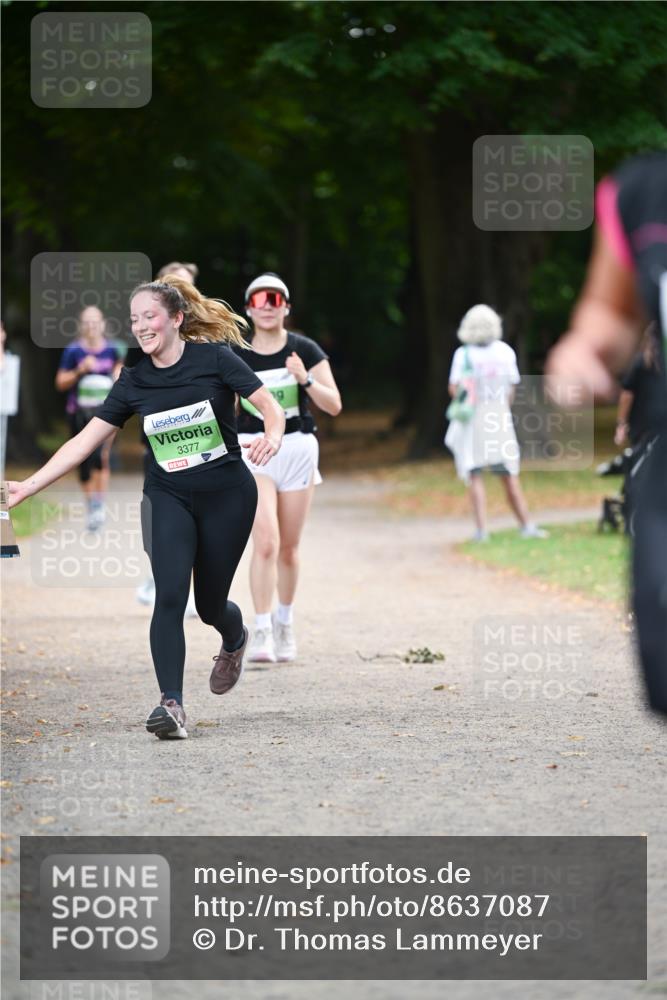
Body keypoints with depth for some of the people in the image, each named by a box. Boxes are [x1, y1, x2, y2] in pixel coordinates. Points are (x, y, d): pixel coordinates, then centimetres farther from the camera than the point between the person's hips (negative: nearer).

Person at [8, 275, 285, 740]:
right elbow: (84, 441, -1)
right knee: (170, 595, -18)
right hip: (169, 497, 2)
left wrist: (272, 435, -35)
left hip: (227, 496, -2)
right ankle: (172, 704, -22)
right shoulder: (134, 381, -2)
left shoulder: (214, 358, -11)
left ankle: (235, 641, 45)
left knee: (210, 603, 8)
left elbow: (272, 408, -11)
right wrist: (28, 486, -6)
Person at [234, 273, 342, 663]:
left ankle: (285, 622, 28)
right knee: (266, 541, -16)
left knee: (289, 548, 9)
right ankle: (262, 631, -16)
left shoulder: (305, 350, -3)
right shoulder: (236, 355, 0)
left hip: (298, 448, 1)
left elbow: (334, 405, -7)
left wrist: (305, 379, -22)